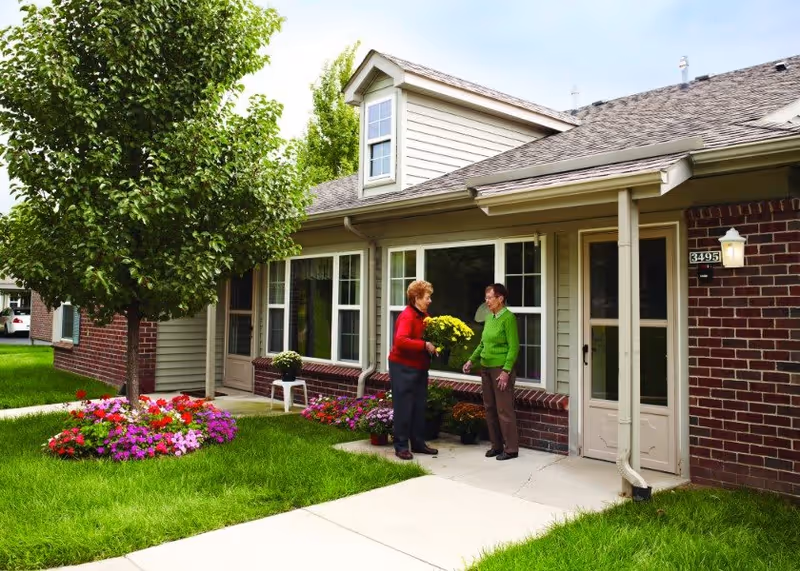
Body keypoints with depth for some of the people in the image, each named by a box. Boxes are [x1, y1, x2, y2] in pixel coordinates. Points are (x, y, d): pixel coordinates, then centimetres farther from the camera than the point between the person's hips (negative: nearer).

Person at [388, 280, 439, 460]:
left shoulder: (424, 315, 9)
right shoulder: (407, 316, -19)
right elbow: (401, 341, -34)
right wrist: (425, 345, -32)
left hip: (420, 367, 9)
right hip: (403, 368, -9)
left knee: (419, 406, 14)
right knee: (404, 407, 0)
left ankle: (418, 443, 25)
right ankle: (401, 446, 10)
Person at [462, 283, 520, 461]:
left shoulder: (508, 318, -11)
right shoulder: (489, 319, 11)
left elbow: (514, 347, -14)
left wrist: (506, 371, -19)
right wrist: (471, 360, 13)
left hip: (501, 369, -8)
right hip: (486, 368, 8)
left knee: (504, 410, -3)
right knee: (490, 408, 12)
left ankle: (511, 449, 8)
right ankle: (496, 445, 23)